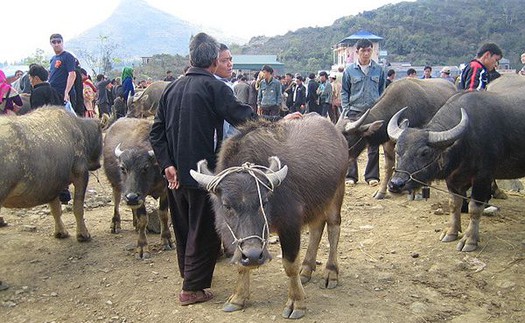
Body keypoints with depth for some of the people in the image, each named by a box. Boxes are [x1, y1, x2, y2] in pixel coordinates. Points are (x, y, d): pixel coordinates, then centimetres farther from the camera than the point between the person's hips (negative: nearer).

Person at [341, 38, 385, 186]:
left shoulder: (378, 70, 7)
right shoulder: (349, 70, 3)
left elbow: (382, 91, 13)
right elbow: (344, 92, 7)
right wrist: (346, 110, -2)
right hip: (354, 113, -1)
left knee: (374, 145, 4)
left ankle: (372, 176, 14)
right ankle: (351, 176, 10)